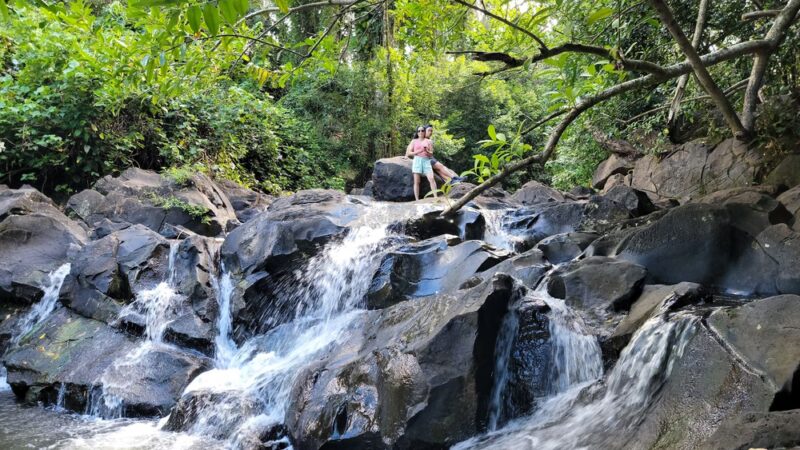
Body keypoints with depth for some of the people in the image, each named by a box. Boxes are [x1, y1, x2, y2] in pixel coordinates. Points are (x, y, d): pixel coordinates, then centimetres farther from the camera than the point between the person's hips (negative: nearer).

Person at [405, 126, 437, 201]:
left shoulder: (428, 141, 13)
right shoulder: (414, 141, 12)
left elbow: (431, 154, 11)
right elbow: (408, 153, 7)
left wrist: (427, 151, -11)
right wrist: (418, 151, -7)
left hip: (426, 160, 0)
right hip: (417, 160, 0)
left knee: (431, 179, -18)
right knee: (416, 181, -7)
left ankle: (436, 197, -22)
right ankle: (417, 200, -8)